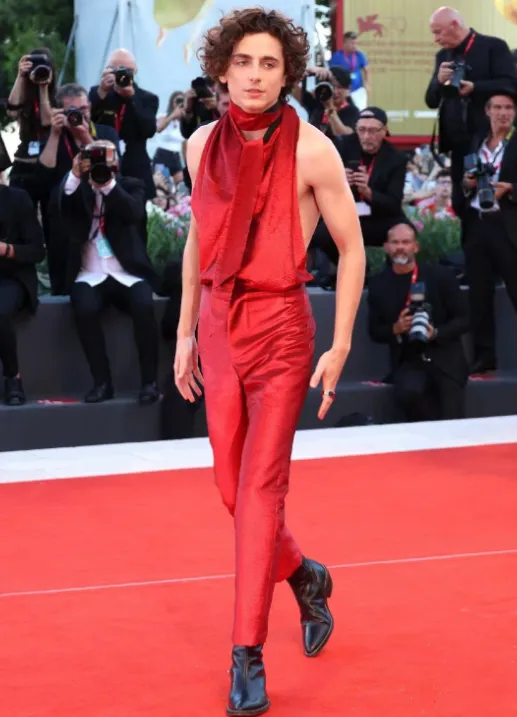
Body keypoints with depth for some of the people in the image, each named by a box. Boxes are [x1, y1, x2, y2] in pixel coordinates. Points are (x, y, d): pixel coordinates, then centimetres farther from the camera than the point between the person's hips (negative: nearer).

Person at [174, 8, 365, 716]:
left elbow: (352, 247, -5)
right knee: (232, 489, 10)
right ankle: (305, 577, 39)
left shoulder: (311, 150, -11)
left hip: (280, 326, -5)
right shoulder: (203, 145, 4)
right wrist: (186, 331, 15)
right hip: (219, 324, 5)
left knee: (260, 487, -9)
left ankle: (248, 658, -5)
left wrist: (341, 346, -8)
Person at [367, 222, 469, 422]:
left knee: (452, 424, -17)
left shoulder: (440, 275, -2)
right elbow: (374, 332, 9)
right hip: (408, 362, 1)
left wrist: (436, 333, -17)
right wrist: (395, 329, -13)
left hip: (445, 359, -1)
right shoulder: (378, 284, 3)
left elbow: (463, 319, 1)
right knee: (408, 392, -32)